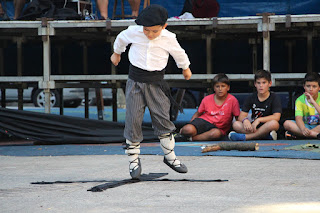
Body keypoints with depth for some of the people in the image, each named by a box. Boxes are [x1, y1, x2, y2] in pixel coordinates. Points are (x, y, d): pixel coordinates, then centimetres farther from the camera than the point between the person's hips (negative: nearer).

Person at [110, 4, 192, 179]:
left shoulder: (168, 39, -7)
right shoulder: (134, 32, -6)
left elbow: (179, 53, 15)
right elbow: (121, 39, 18)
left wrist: (185, 68, 31)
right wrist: (116, 53, 35)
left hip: (156, 83, 0)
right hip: (135, 81, 0)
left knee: (163, 119, -2)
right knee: (133, 121, -3)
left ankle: (170, 156, 13)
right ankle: (133, 160, 7)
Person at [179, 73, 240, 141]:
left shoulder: (232, 100, -6)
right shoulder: (207, 99, 3)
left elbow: (238, 118, -2)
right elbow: (198, 114, 13)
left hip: (218, 128, -1)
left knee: (216, 133, -42)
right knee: (187, 130, -33)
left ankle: (192, 138, -27)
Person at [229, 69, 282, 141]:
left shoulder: (274, 98, -2)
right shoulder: (251, 98, 7)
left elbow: (276, 117, -16)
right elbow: (241, 116, -1)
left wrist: (258, 120, -24)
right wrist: (245, 120, -26)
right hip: (253, 128, 3)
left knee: (274, 123, -37)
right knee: (236, 125, -22)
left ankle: (245, 137, -33)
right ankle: (267, 135, -33)